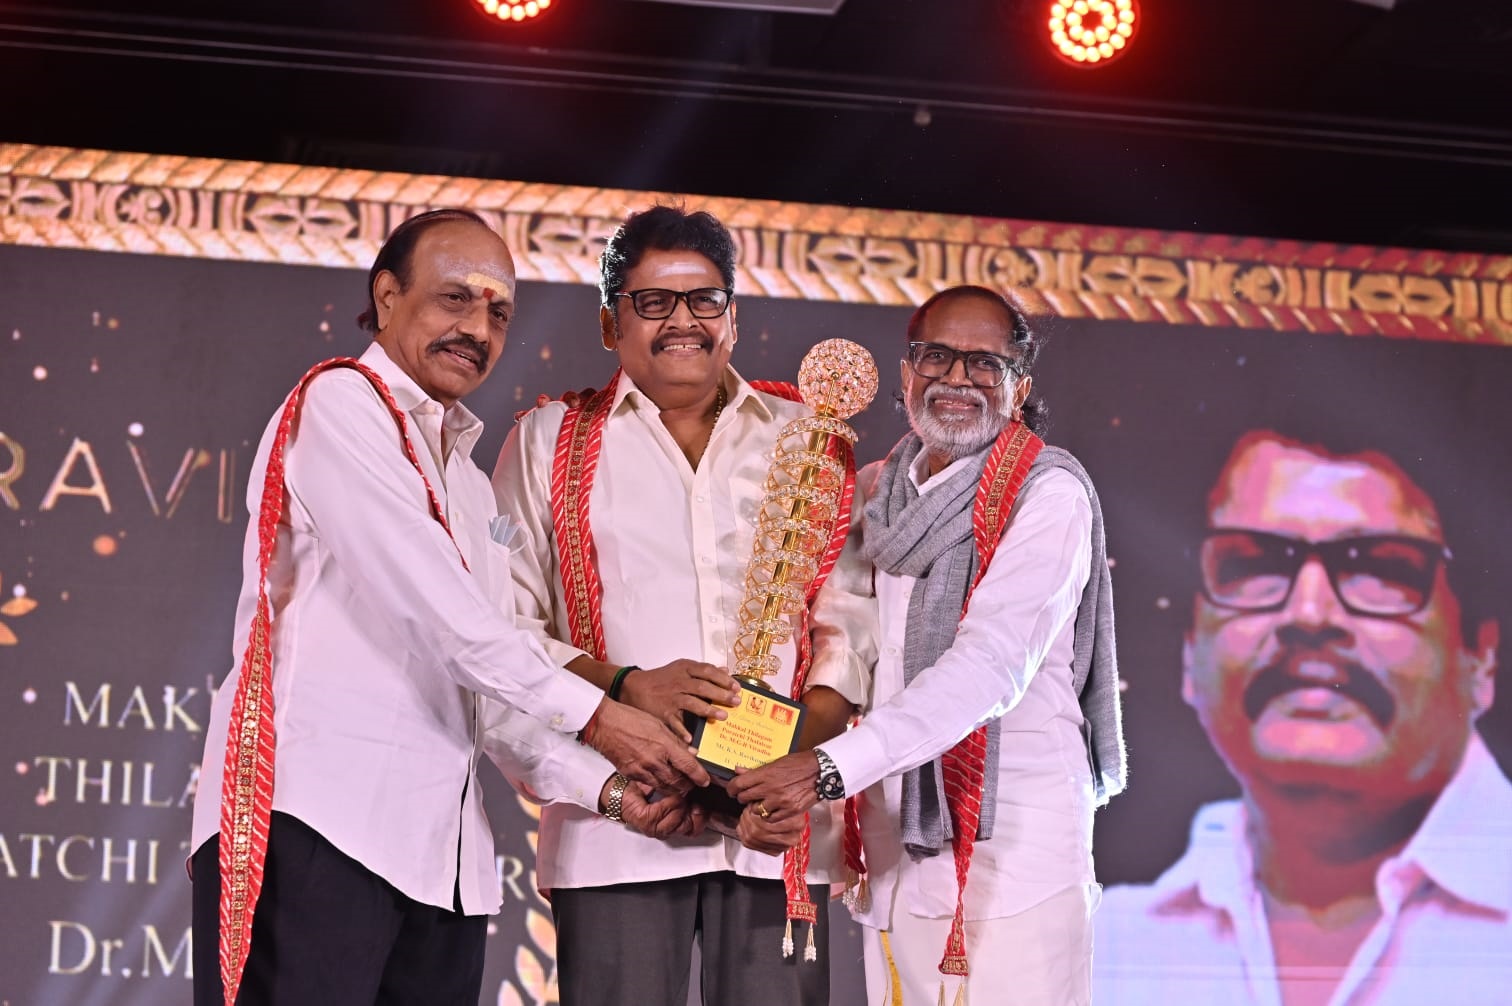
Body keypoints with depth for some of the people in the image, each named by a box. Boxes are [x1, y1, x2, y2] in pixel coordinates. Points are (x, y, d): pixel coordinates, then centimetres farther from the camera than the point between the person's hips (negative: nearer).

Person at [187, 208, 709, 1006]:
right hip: (315, 818, -8)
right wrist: (593, 716, -8)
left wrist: (607, 781, 7)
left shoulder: (467, 482, 27)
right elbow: (432, 605, -10)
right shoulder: (342, 403, 0)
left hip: (436, 842, 8)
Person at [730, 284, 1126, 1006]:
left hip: (1014, 834, -5)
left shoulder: (1047, 493, -6)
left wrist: (831, 768, -25)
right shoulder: (873, 491, 13)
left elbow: (992, 666, -18)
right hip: (893, 832, 5)